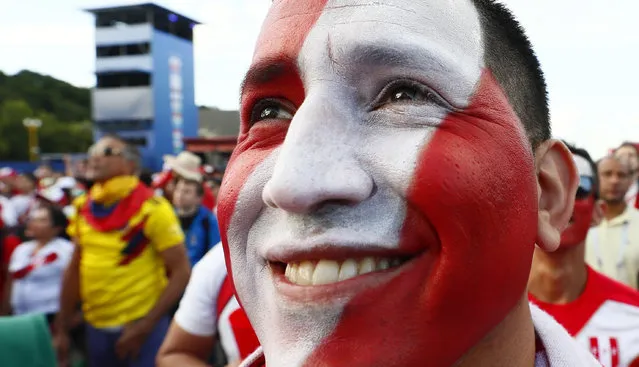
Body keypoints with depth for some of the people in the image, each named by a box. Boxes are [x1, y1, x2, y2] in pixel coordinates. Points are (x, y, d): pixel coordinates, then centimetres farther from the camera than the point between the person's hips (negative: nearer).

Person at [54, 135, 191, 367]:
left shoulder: (151, 208, -14)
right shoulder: (83, 208, 3)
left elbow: (181, 272, -14)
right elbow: (75, 270, 12)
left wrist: (145, 327, -16)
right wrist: (61, 328, 12)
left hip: (140, 324, -5)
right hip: (96, 327, 6)